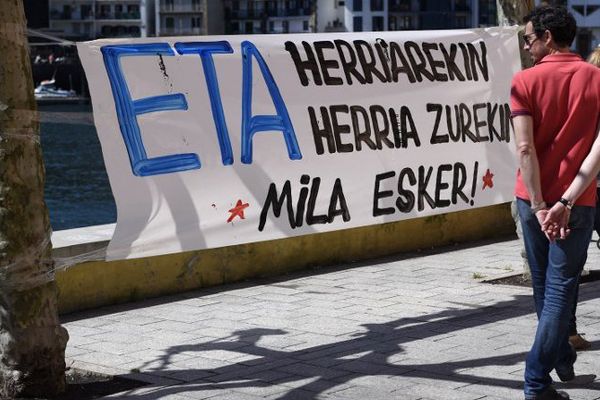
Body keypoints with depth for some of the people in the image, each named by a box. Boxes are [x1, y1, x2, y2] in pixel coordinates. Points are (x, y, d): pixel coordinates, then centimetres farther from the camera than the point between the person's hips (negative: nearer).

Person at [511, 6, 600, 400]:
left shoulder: (525, 81, -5)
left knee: (544, 286, 18)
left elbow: (526, 148, -13)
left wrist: (539, 205, -12)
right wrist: (567, 200, -15)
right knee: (561, 288, 3)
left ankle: (563, 359, 32)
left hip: (534, 198, 1)